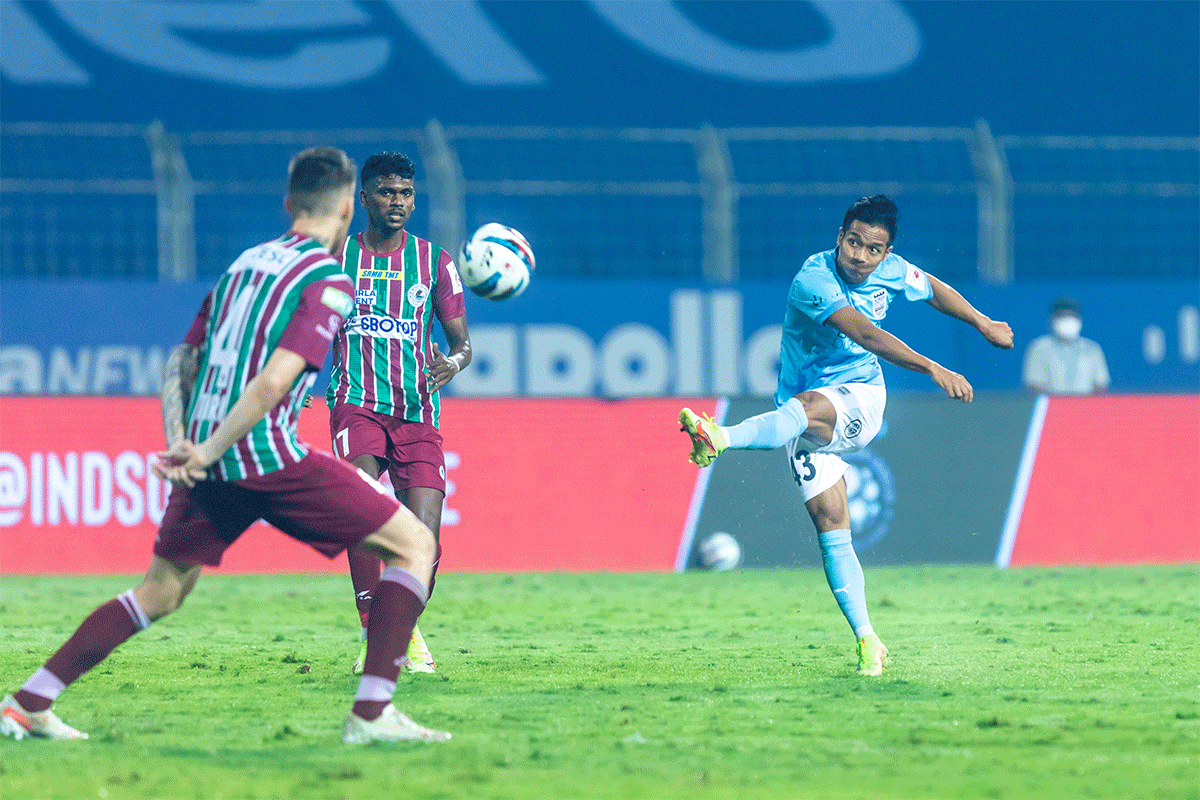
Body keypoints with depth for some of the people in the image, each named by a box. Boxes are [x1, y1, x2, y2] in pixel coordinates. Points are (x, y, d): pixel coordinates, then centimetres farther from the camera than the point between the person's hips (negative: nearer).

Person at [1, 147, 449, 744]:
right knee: (414, 544, 1)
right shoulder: (328, 280, -6)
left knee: (160, 593, 22)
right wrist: (207, 454, -15)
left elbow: (181, 364, 17)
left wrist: (181, 444, 5)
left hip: (209, 464, 7)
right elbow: (273, 382, -18)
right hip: (268, 455, -7)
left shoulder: (245, 263, 18)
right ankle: (371, 713, -8)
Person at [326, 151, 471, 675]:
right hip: (356, 404, -1)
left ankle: (408, 630, 17)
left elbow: (461, 341, 11)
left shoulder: (434, 262, 11)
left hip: (417, 412, 1)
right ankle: (372, 633, -21)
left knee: (424, 541, -10)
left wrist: (453, 363, -12)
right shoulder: (336, 258, 10)